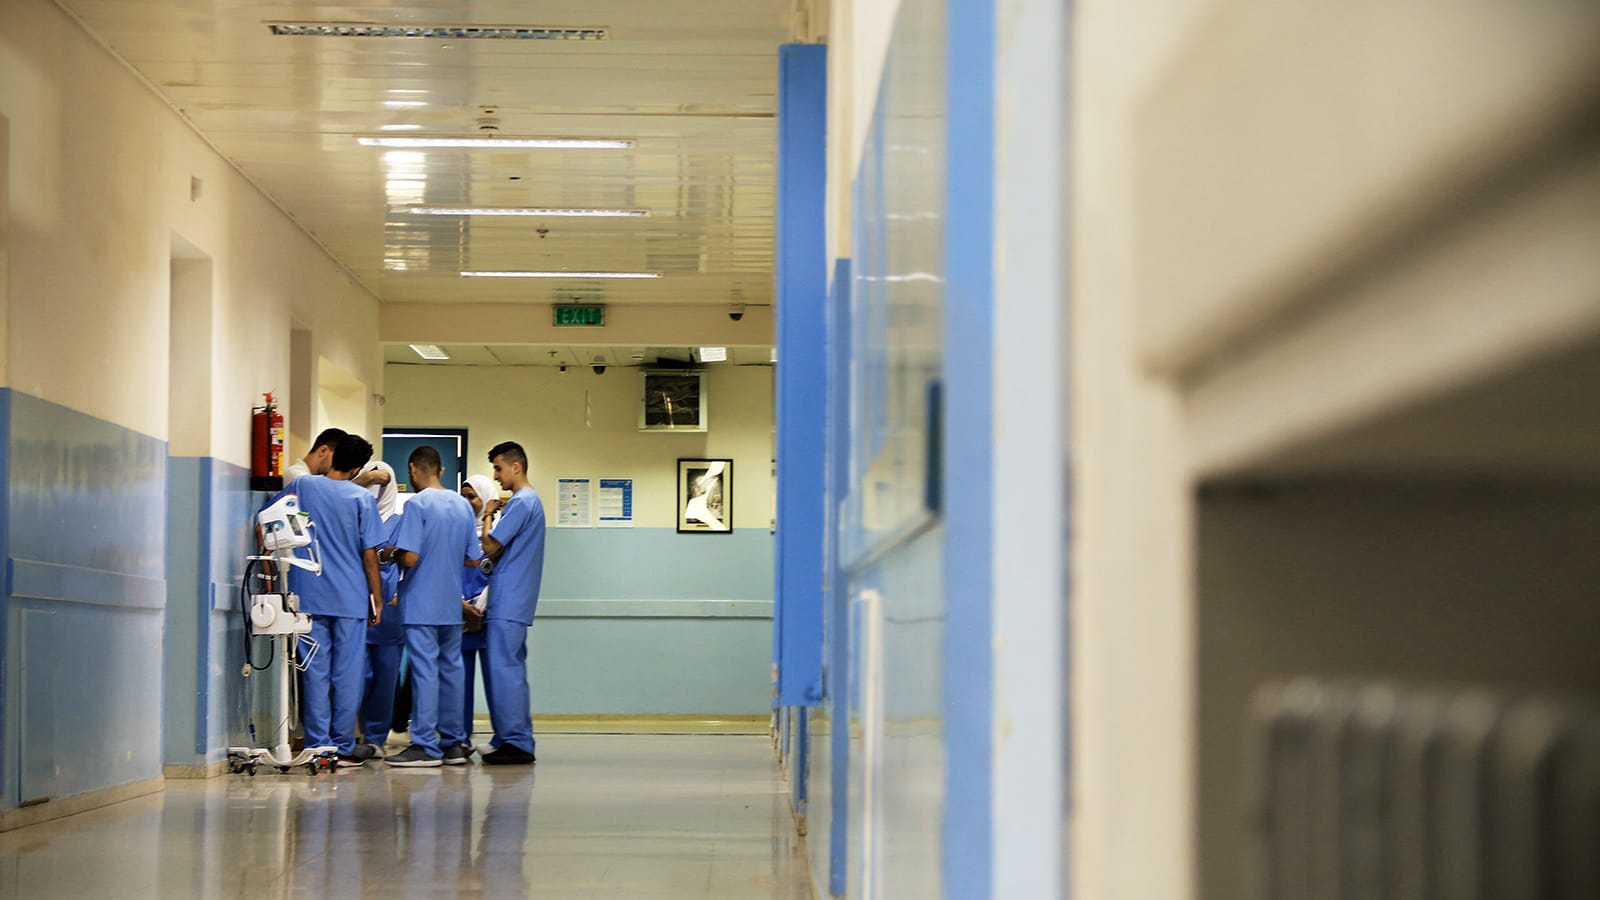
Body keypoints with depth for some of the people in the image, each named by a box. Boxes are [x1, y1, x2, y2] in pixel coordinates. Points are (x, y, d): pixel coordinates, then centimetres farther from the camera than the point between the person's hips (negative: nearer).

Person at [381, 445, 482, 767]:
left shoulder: (417, 504, -12)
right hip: (452, 605, 6)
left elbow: (410, 557, -19)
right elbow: (473, 559, 10)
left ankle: (425, 746, -4)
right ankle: (454, 742, 15)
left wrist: (391, 553, 1)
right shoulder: (463, 505, 8)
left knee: (424, 670, -5)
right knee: (450, 668, 11)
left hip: (422, 605, -6)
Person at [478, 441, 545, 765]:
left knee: (504, 669, -10)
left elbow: (490, 548, -14)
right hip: (514, 603, 10)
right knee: (513, 669, 11)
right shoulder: (531, 501, 19)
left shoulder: (521, 503, -13)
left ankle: (514, 742, -10)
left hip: (508, 603, -10)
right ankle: (519, 741, 13)